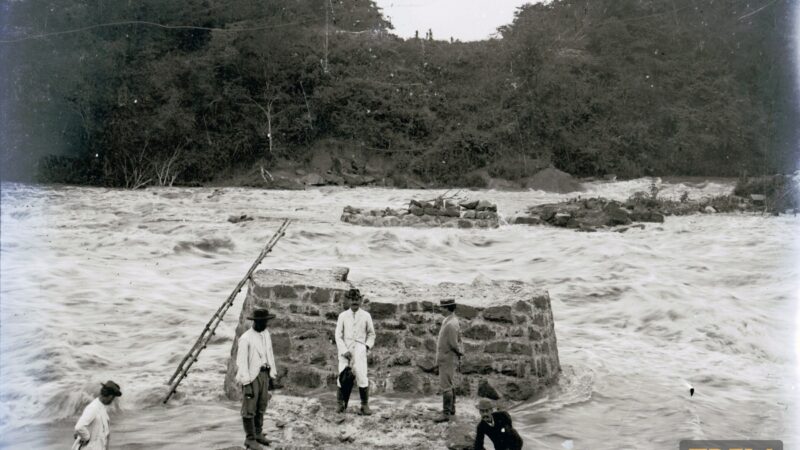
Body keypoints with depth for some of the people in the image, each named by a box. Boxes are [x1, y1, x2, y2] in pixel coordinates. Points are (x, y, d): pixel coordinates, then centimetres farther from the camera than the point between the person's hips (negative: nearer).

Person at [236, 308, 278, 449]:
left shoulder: (266, 334, 8)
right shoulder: (246, 338, -15)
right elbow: (241, 361, -15)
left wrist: (272, 374, 13)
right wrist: (246, 381, -18)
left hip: (264, 374, 7)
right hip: (252, 375, -7)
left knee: (261, 407, 14)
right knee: (249, 409, -1)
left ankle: (258, 434, 27)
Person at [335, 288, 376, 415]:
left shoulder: (366, 316, 7)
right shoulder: (343, 316, 7)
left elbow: (371, 334, 17)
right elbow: (338, 335, 5)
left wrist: (367, 346, 1)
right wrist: (344, 351, -7)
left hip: (359, 349, -1)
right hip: (345, 350, 1)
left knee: (362, 377, -10)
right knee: (343, 377, -5)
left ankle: (365, 405, 0)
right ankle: (341, 404, 9)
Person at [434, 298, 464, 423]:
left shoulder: (450, 324, -24)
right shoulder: (453, 320, 8)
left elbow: (454, 344, -23)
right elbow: (458, 339, 16)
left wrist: (459, 352, -5)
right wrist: (459, 352, 12)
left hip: (447, 360, -10)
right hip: (449, 359, 10)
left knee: (446, 386, -6)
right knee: (450, 385, 20)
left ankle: (446, 414, -3)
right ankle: (451, 408, 33)